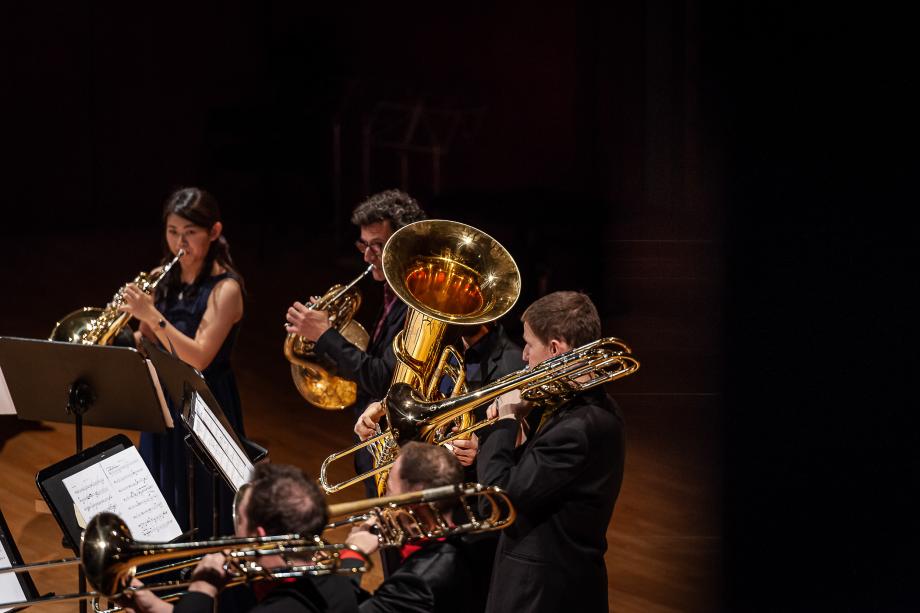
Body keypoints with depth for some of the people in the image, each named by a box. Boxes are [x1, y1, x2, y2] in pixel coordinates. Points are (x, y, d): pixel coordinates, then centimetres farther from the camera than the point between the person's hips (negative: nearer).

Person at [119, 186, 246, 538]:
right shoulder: (167, 282, 8)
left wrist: (152, 316, -29)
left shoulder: (224, 288, -13)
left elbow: (198, 358, -22)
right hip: (163, 408, 7)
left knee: (201, 526, -2)